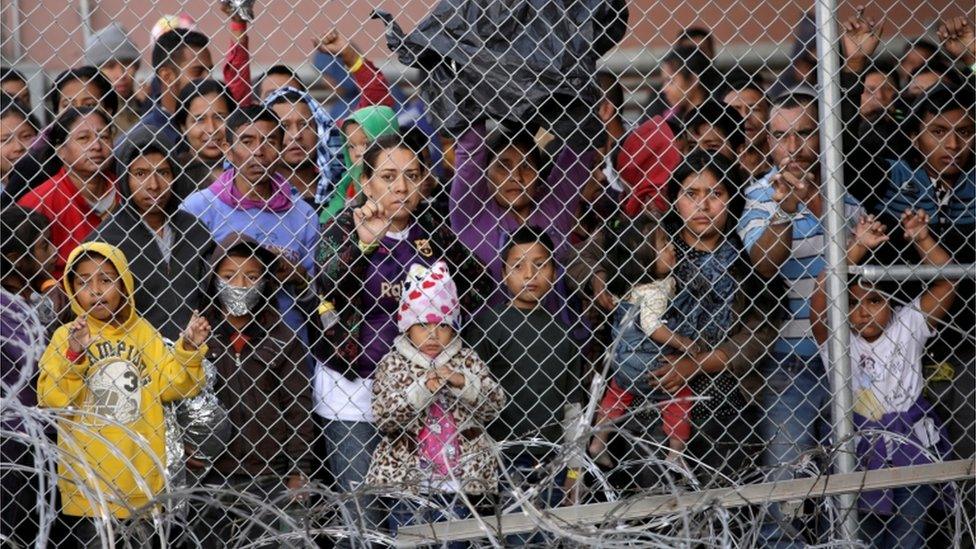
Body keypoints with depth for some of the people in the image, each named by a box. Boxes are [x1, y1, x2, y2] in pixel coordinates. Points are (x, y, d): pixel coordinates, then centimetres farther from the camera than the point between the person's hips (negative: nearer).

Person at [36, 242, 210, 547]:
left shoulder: (144, 332, 4)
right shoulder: (66, 336, -4)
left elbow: (170, 386, 6)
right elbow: (51, 401, -11)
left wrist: (189, 350, -7)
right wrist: (73, 356, -22)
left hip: (141, 473, 2)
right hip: (88, 478, -2)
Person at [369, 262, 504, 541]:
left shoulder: (467, 360, 5)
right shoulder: (392, 364, -1)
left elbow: (495, 404, -3)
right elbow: (384, 419, -11)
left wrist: (461, 382, -17)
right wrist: (420, 391, -23)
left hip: (458, 477, 2)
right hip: (407, 479, -2)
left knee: (454, 540, 8)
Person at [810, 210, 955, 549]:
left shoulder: (907, 327, 3)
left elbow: (946, 282, -5)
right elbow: (822, 295, -18)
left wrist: (922, 239, -19)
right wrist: (855, 248, -25)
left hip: (911, 443, 0)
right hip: (861, 445, 0)